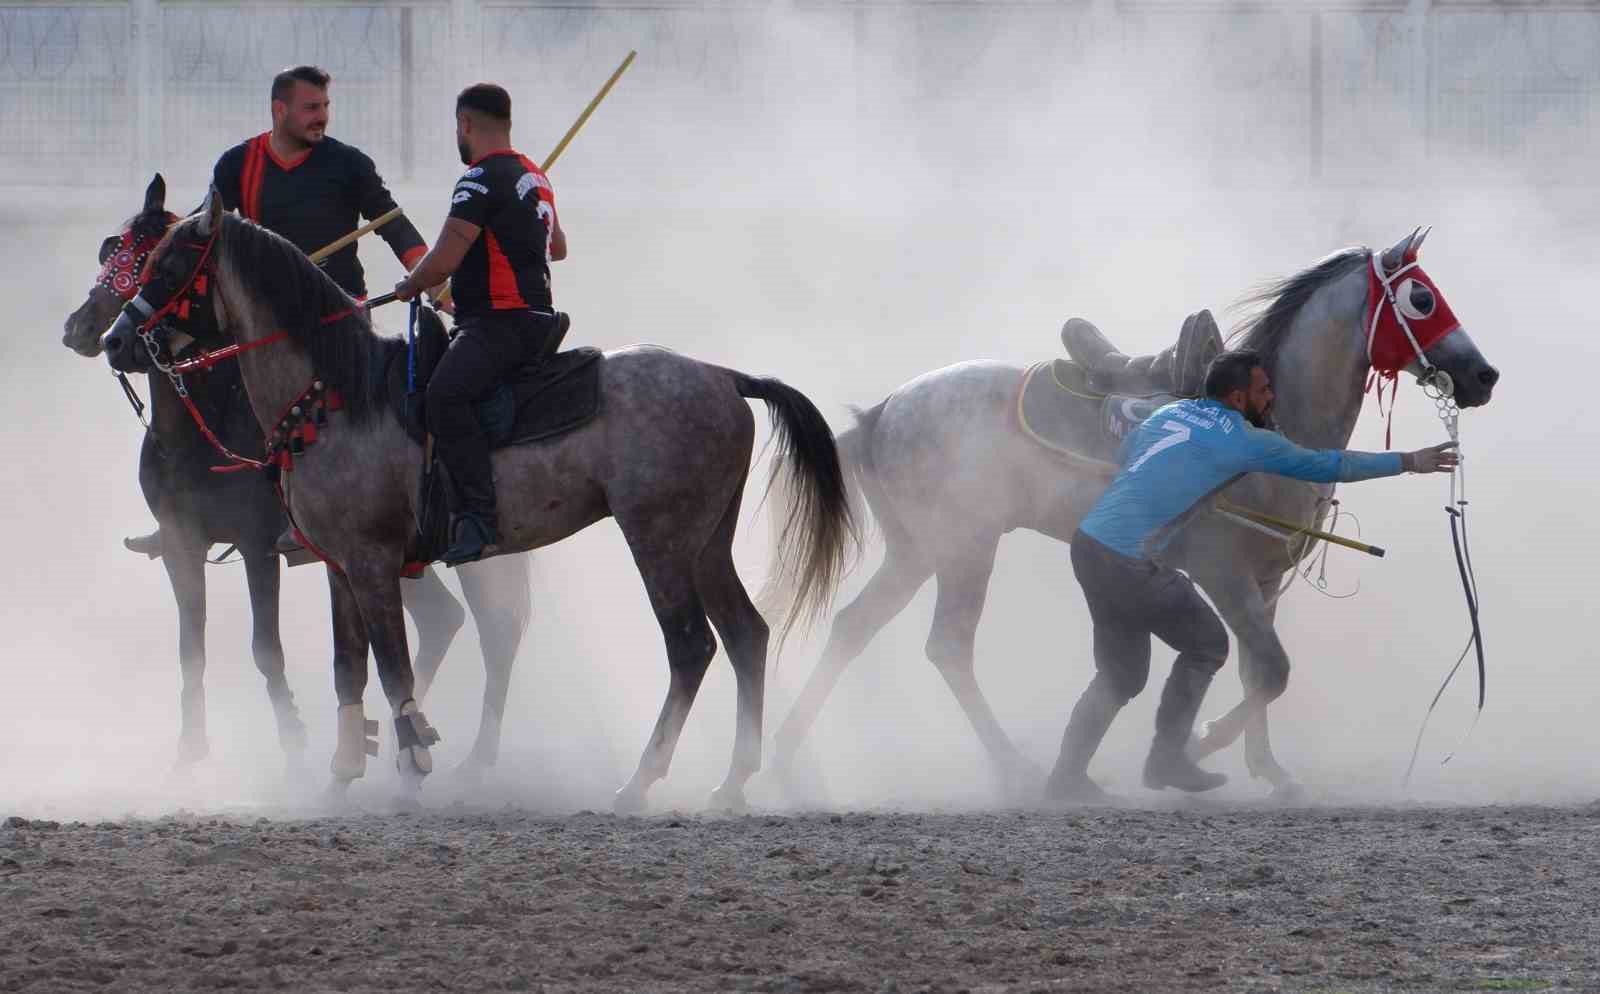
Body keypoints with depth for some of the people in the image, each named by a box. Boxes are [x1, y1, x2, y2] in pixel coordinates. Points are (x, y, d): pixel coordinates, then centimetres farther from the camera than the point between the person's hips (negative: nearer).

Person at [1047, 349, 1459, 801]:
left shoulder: (1168, 412, 15)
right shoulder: (1244, 441, -6)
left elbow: (1125, 454, 32)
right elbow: (1327, 466, 2)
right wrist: (1408, 462, 12)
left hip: (1087, 544, 8)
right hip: (1129, 564, -8)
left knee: (1122, 675, 18)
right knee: (1207, 645, 11)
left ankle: (1067, 777, 14)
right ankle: (1166, 759, 15)